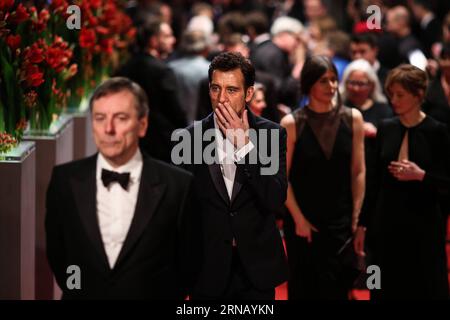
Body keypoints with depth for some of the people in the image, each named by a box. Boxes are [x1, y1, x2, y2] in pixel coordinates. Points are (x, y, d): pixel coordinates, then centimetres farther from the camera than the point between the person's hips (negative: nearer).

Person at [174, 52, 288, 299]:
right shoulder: (191, 136, -2)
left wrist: (244, 145, -18)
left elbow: (275, 200, -14)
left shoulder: (271, 134, -4)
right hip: (209, 267, 0)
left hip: (256, 267, 0)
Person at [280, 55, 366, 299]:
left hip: (341, 222, 1)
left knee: (337, 288, 1)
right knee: (303, 288, 9)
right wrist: (299, 220, -8)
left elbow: (358, 171, 2)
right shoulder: (292, 124, -9)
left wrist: (357, 216, -1)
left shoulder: (352, 118, -1)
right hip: (303, 221, -1)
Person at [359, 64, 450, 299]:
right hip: (387, 223, 4)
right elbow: (377, 179, 11)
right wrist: (367, 222, 10)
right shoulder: (386, 129, 6)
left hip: (423, 226, -3)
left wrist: (421, 176, -19)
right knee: (388, 288, 6)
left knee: (424, 288, 1)